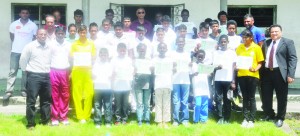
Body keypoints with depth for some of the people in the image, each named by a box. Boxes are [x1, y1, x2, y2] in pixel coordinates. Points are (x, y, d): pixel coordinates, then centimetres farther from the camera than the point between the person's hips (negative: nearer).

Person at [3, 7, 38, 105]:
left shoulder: (33, 25, 0)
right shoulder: (14, 24, 4)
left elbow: (35, 38, 9)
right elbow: (11, 37, 15)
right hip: (15, 51, 0)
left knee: (25, 72, 5)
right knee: (12, 72, -3)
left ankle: (24, 90, 14)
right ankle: (9, 91, -3)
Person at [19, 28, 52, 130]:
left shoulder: (50, 47, 8)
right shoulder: (30, 46, -6)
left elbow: (52, 60, 18)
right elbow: (23, 60, 0)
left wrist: (49, 70, 13)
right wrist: (26, 70, 4)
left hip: (46, 76, 5)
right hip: (34, 76, -5)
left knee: (46, 100, 12)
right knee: (31, 100, -3)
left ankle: (46, 120, 23)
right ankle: (30, 123, 4)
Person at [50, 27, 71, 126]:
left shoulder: (68, 45, 10)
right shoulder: (51, 44, 2)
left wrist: (70, 71, 5)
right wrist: (48, 71, -5)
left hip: (65, 72, 2)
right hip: (54, 71, -2)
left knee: (65, 95, 3)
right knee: (54, 95, 0)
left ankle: (64, 117, 11)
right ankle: (54, 117, 5)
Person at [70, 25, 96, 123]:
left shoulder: (91, 43, 6)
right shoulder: (74, 44, 5)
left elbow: (94, 58, 9)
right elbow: (71, 58, 5)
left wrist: (93, 70, 1)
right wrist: (72, 71, -2)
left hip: (88, 70, 0)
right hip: (77, 71, 0)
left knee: (89, 94, -3)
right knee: (77, 94, 0)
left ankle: (86, 115, 6)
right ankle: (80, 116, 7)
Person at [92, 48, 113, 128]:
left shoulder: (109, 65, 7)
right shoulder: (96, 64, 9)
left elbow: (111, 77, 5)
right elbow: (93, 76, 7)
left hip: (107, 88, -1)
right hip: (97, 88, 1)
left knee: (108, 105, 1)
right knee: (97, 105, 2)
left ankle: (108, 121, 7)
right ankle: (97, 122, 6)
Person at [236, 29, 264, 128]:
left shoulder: (256, 48, -2)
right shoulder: (239, 48, 7)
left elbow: (260, 62, -1)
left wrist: (255, 69, -19)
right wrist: (236, 66, -7)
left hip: (252, 75, -3)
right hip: (241, 75, 3)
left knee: (251, 98, 1)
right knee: (245, 98, 8)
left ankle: (251, 120, 8)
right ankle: (245, 118, 15)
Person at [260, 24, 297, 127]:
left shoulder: (288, 42, -1)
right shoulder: (266, 43, 14)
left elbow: (293, 58, -8)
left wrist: (290, 74, -17)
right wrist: (261, 71, 1)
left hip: (280, 73, -4)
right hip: (266, 72, 4)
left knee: (281, 97, 5)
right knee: (266, 96, 11)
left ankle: (280, 118, 21)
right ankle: (269, 115, 31)